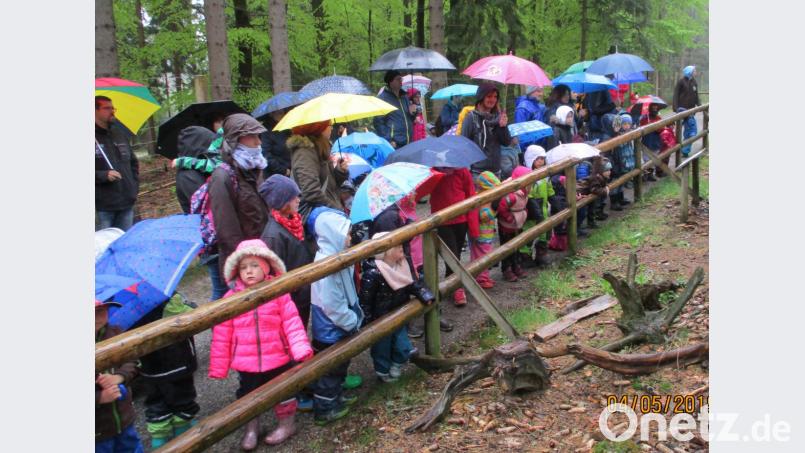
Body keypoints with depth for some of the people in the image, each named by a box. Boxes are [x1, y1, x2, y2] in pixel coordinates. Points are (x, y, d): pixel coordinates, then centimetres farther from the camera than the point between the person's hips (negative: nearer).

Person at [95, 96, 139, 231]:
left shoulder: (120, 134, 14)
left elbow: (133, 162, 23)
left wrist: (135, 186, 13)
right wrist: (103, 175, -22)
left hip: (127, 202, 6)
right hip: (103, 206, -6)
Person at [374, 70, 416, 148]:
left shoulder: (404, 97, 17)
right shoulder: (382, 98, -6)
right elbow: (378, 122, -11)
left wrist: (412, 113, 2)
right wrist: (389, 141, -17)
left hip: (407, 142, 8)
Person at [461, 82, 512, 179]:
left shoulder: (497, 116, 6)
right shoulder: (471, 118, -7)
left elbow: (507, 142, 7)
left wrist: (503, 126, -11)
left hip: (495, 170, 5)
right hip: (477, 172, -5)